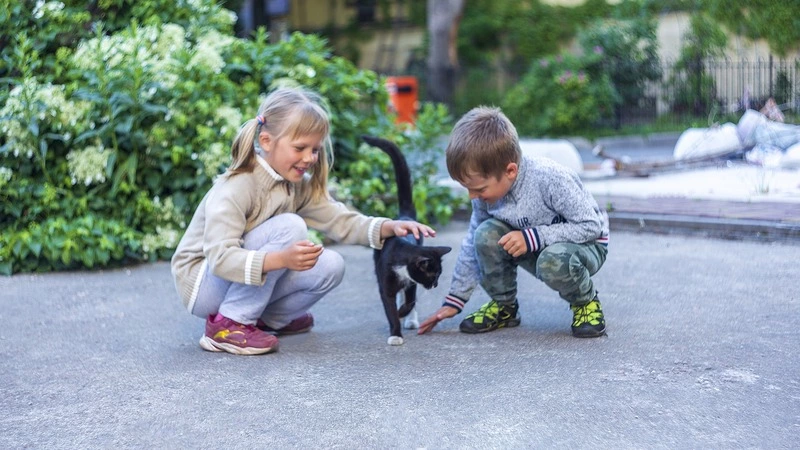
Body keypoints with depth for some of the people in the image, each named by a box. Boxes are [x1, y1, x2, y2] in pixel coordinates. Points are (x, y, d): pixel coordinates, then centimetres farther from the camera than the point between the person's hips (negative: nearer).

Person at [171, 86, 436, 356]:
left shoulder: (299, 186, -1)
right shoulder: (234, 189, -26)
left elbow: (340, 221, -3)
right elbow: (220, 258, -35)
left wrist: (390, 227, -20)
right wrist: (282, 258, -50)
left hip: (250, 280, 8)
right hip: (201, 284, -8)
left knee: (330, 267, -11)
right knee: (289, 227, -27)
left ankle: (266, 319, 8)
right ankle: (228, 324, -20)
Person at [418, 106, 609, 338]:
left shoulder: (550, 178, -32)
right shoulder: (487, 190, -13)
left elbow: (592, 225, -27)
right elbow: (473, 245, 1)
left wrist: (532, 237, -34)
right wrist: (454, 300, 0)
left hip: (586, 244, -5)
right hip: (535, 249, 5)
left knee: (553, 261, -39)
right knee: (486, 234, -23)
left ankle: (586, 301, -5)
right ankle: (503, 306, 0)